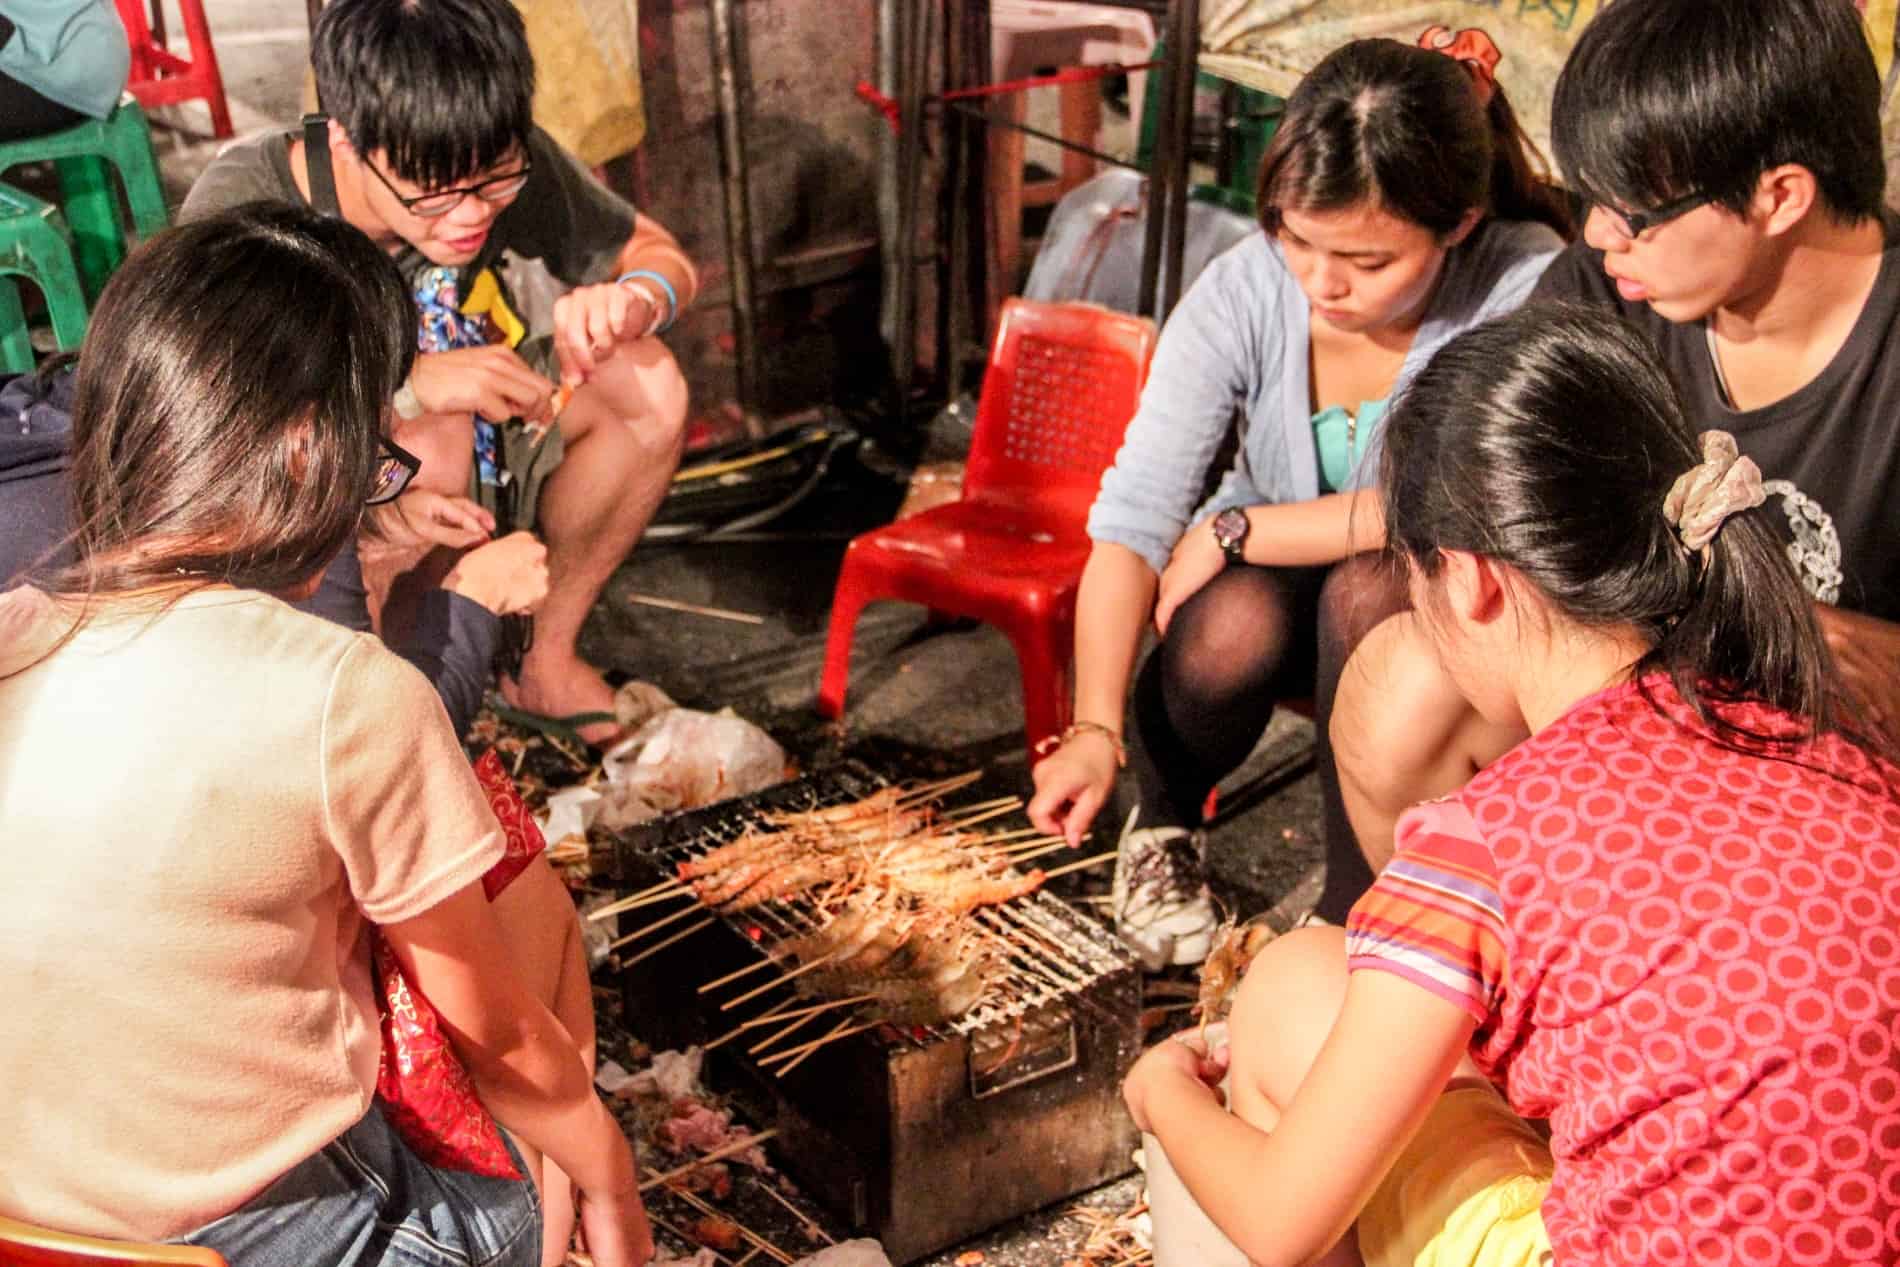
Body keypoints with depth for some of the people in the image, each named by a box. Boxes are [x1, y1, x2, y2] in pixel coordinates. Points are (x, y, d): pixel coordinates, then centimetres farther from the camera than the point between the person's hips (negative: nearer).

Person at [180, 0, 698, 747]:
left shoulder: (508, 165, -17)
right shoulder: (245, 203, -29)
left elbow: (659, 254, -5)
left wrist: (634, 299, -30)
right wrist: (410, 384, -46)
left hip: (484, 471, 5)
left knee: (647, 386, -18)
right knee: (433, 444, -36)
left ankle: (547, 657, -2)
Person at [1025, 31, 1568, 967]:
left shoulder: (1526, 286, -27)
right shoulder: (1241, 293, -21)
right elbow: (1133, 516, -27)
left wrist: (1236, 529, -24)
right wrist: (1095, 728, -38)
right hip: (1269, 580, 2)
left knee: (1370, 587, -34)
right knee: (1229, 631, -32)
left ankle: (1354, 900, -13)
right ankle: (1163, 830, 3)